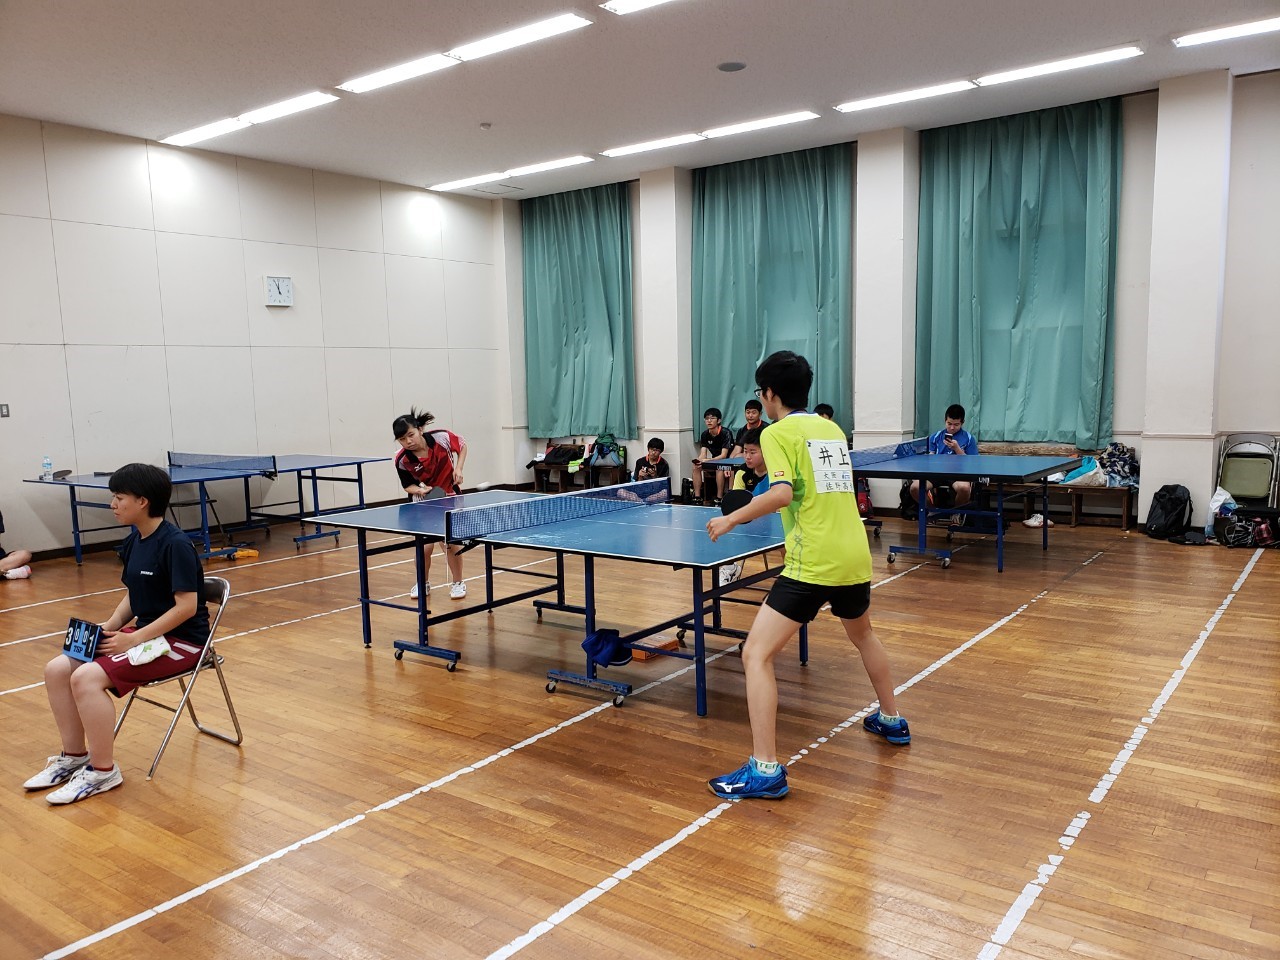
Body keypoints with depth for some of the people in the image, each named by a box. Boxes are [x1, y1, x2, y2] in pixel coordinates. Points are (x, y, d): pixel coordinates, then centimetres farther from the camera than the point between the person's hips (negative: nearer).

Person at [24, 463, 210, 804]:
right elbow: (132, 597, 16)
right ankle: (74, 756, 13)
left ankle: (103, 770, -8)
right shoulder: (133, 542, 8)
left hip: (181, 640, -9)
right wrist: (108, 628, -1)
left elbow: (186, 606, -23)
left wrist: (134, 638, -20)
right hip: (143, 632, 9)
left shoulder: (175, 544, -20)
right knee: (57, 669, -1)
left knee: (87, 677, -24)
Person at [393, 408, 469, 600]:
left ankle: (457, 582, 19)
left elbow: (462, 445, -3)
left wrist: (458, 468, -14)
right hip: (424, 501, 1)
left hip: (449, 496, 0)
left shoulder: (442, 437, -24)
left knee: (451, 543, -4)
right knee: (424, 546, -5)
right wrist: (420, 490, -27)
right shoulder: (402, 460, -23)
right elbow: (408, 485, -7)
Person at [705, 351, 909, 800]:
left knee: (756, 655, -4)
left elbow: (782, 493, -20)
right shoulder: (832, 429, 15)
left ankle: (765, 769, -9)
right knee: (862, 633, 34)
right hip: (855, 557, 8)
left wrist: (729, 520, -11)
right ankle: (891, 720, 50)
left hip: (813, 564, -8)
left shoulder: (777, 433, -5)